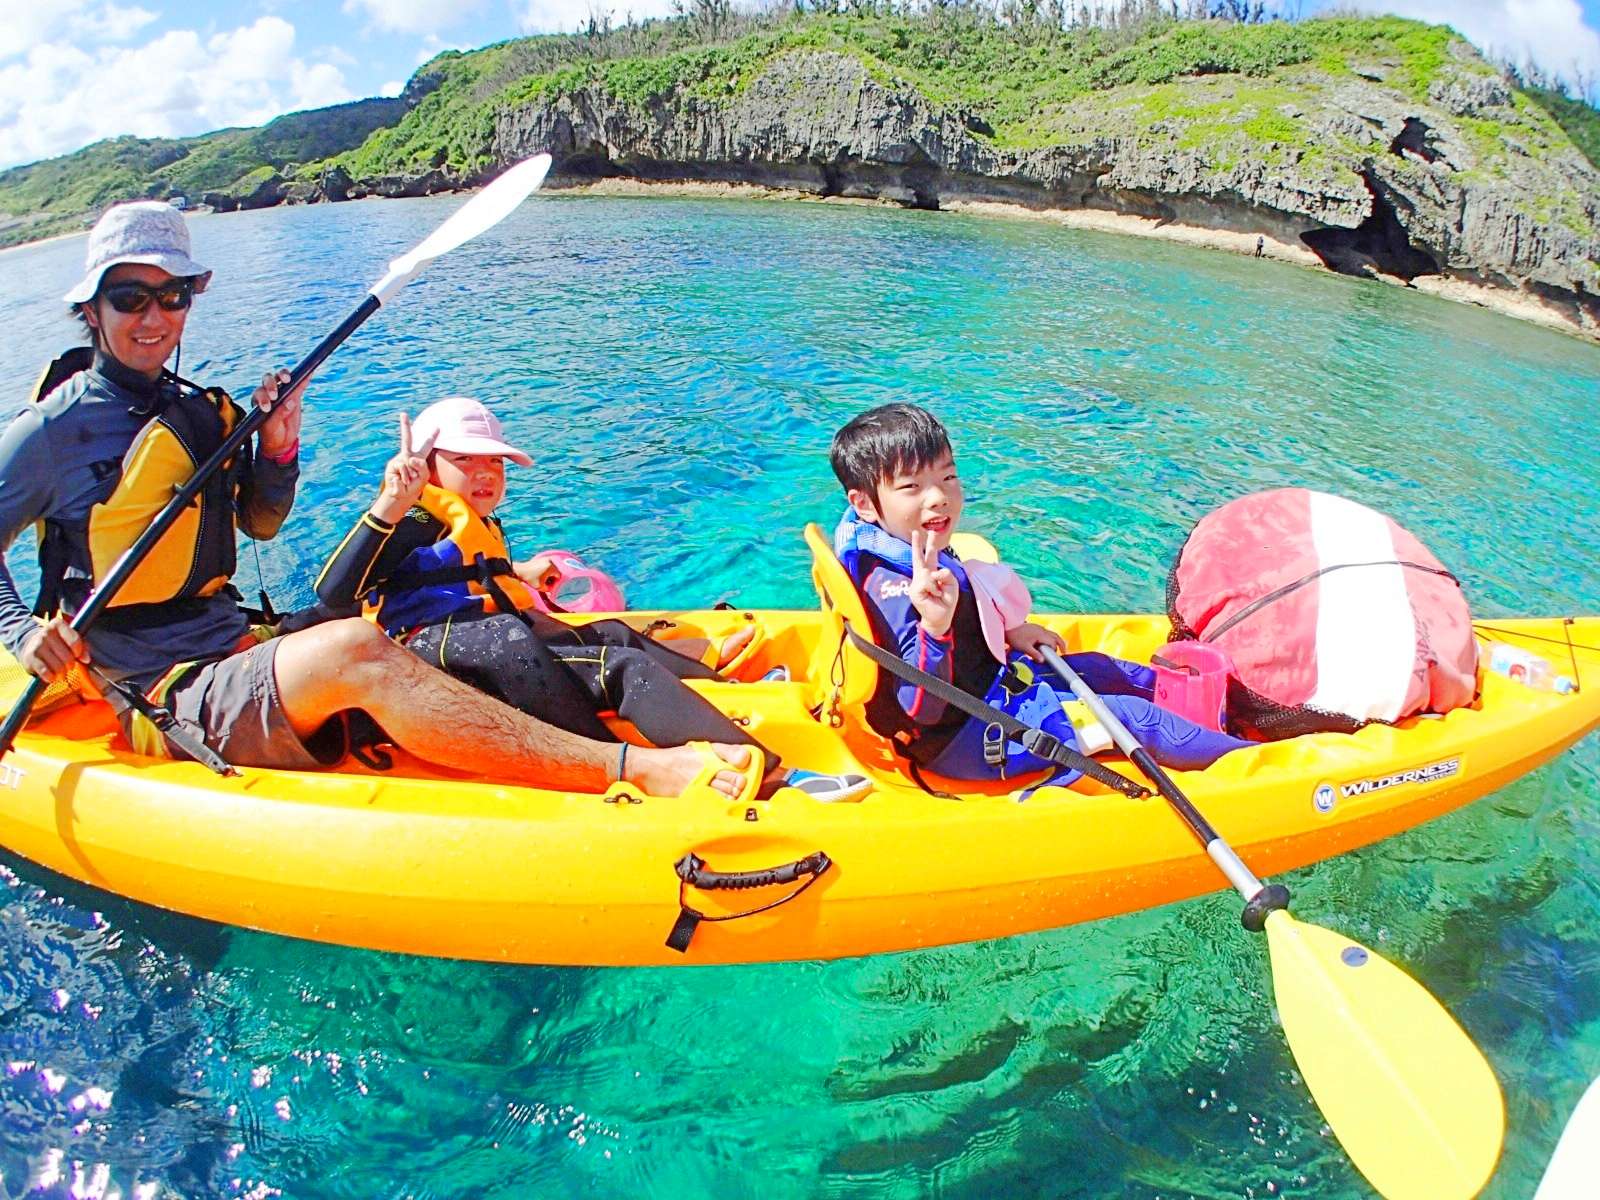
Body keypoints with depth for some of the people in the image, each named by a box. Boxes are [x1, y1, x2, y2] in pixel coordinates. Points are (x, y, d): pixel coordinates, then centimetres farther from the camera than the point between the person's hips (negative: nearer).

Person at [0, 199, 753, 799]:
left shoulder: (197, 412, 14)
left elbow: (259, 523, 22)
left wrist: (278, 450, 3)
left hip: (243, 660, 8)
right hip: (166, 704, -7)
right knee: (354, 650, -36)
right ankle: (638, 769, -50)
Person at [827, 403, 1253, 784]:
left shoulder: (925, 556, -1)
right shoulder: (895, 588, -33)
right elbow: (921, 707, -38)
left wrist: (1009, 630, 7)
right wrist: (934, 627, -53)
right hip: (964, 740, -10)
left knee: (1096, 668, 23)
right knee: (1130, 715, -3)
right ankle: (1241, 752, 16)